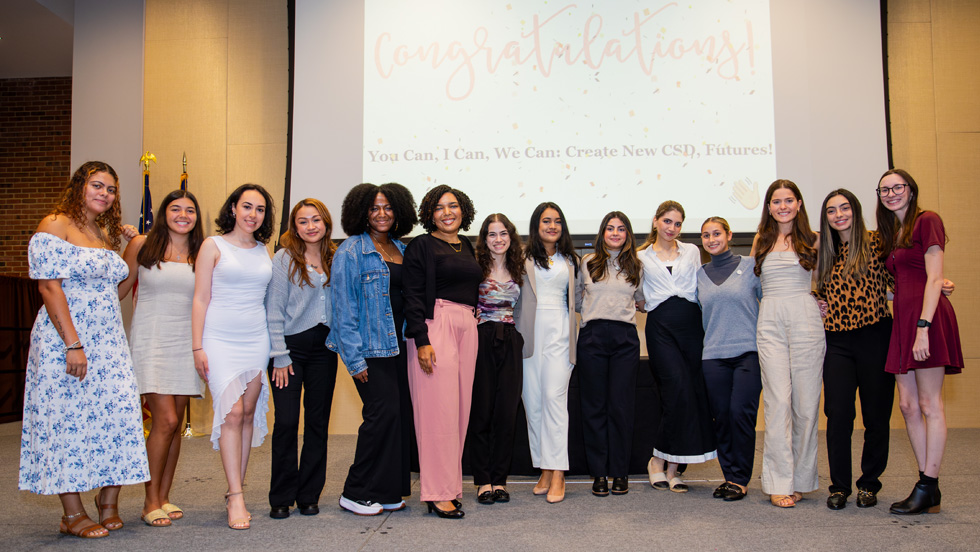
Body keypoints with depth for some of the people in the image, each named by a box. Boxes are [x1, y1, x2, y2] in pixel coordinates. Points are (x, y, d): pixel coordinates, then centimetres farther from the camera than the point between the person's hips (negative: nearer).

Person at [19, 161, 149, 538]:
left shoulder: (107, 234, 16)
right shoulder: (54, 226, -6)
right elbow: (49, 287, -13)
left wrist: (135, 246, 16)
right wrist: (73, 344, -19)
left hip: (109, 341, 7)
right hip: (64, 340, -7)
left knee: (119, 416, 0)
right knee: (68, 420, 0)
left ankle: (108, 506, 13)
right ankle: (73, 515, 10)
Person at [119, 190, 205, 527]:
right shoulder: (142, 245, 2)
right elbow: (117, 290, 8)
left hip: (185, 344, 3)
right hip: (151, 340, -3)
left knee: (174, 423, 6)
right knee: (166, 420, -11)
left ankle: (164, 497, 18)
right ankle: (151, 502, 4)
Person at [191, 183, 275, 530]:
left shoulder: (263, 251, 12)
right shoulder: (214, 245, 1)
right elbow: (200, 299, -1)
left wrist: (276, 346, 11)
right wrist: (197, 347, -6)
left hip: (257, 339, 4)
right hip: (221, 339, -4)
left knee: (249, 413, 5)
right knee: (232, 412, -11)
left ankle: (235, 491, 15)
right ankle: (236, 497, -7)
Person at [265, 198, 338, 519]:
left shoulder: (336, 258, 8)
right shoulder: (285, 259, -3)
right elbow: (274, 311, -5)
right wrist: (280, 356, -9)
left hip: (324, 347, 4)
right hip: (291, 347, -4)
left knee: (318, 421, 6)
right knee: (286, 421, -5)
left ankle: (309, 495, 18)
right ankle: (281, 498, 10)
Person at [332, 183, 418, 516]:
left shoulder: (402, 250, 15)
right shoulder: (350, 252, -4)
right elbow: (344, 309, -9)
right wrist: (355, 359, -14)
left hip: (398, 345, 6)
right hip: (370, 347, -6)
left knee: (401, 413, 4)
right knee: (383, 411, -10)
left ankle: (388, 492, 17)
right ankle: (356, 494, 5)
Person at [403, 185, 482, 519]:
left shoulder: (468, 247, 19)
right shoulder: (421, 246, -1)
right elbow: (413, 296, -8)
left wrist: (472, 322, 18)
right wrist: (421, 341, -16)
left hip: (467, 328, 7)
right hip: (435, 326, -7)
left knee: (460, 406, 7)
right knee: (439, 407, -7)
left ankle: (451, 483, 16)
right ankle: (438, 493, 0)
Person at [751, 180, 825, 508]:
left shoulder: (812, 240, 10)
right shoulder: (761, 241, 15)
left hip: (805, 318, -1)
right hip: (769, 321, 1)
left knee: (806, 400, 0)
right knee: (778, 400, -6)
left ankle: (800, 479, 12)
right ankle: (779, 483, -3)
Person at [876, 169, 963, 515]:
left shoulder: (927, 221, -2)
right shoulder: (891, 234, 21)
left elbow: (934, 278, -10)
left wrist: (923, 326, -18)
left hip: (927, 316, -8)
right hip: (902, 319, 8)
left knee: (929, 404, -4)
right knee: (908, 405, 5)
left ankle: (928, 489, 1)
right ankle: (929, 488, 12)